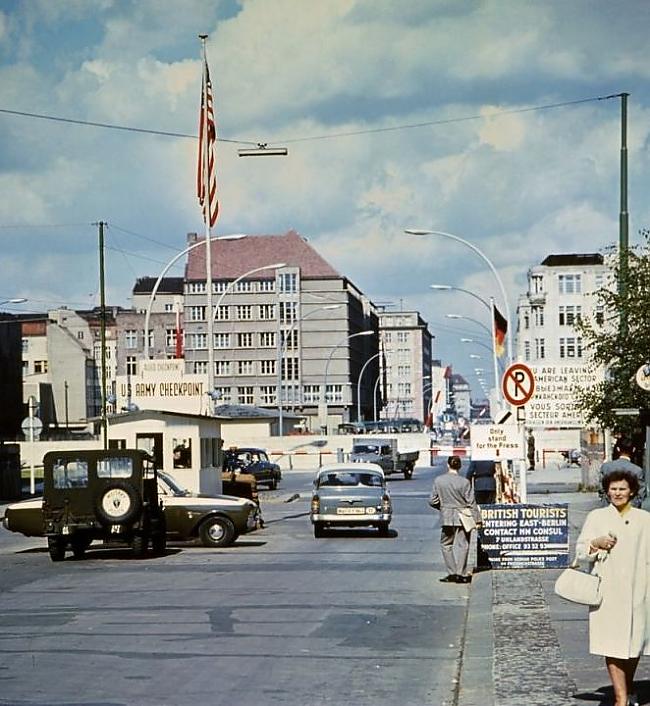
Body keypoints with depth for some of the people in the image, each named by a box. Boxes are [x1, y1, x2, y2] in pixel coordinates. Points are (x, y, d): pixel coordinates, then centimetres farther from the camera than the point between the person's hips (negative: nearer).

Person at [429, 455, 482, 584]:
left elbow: (432, 501, 2)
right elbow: (471, 502, -7)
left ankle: (452, 572, 8)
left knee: (446, 544, 14)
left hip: (446, 517, 1)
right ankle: (461, 573, 0)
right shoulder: (464, 482, -10)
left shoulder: (438, 480, -3)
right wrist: (477, 519, -1)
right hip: (463, 518, -1)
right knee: (462, 545, 3)